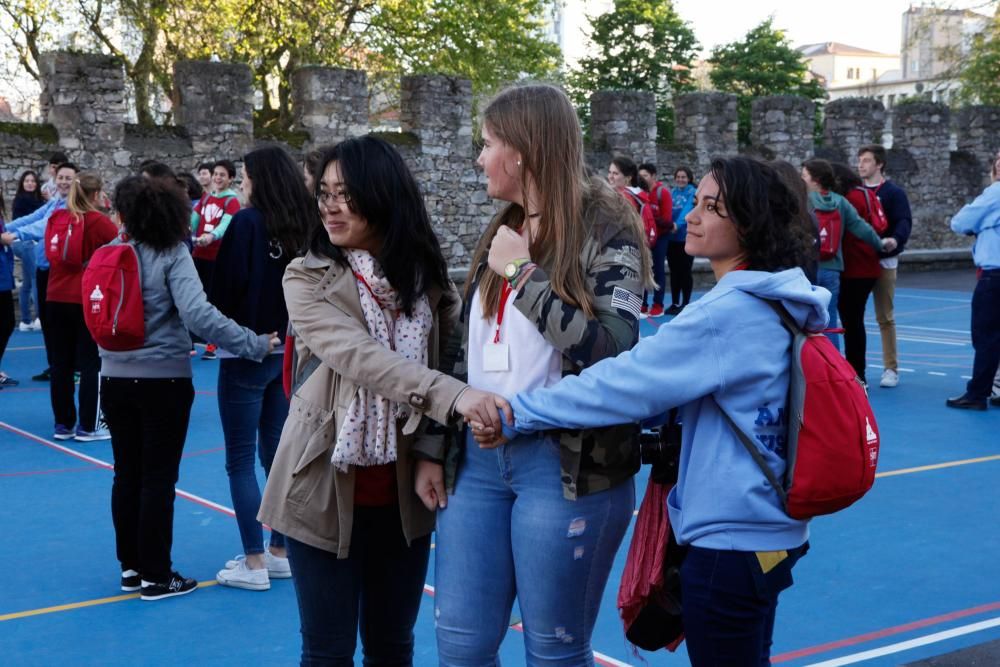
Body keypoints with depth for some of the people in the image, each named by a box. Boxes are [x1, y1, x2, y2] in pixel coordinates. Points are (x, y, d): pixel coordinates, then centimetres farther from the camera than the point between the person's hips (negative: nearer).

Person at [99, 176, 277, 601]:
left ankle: (131, 568, 24)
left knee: (127, 475, 14)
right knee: (158, 479, 3)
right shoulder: (171, 255, -15)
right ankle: (156, 577, 10)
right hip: (162, 380, -5)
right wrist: (254, 344, -25)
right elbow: (197, 314, -26)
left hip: (116, 379, 5)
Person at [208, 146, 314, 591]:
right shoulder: (306, 227, 2)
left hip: (247, 353, -6)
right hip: (290, 351, 6)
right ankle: (279, 552, 22)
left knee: (241, 459, 3)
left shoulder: (247, 223, -14)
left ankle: (254, 563, 4)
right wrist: (288, 330, 13)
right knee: (277, 452, 16)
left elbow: (227, 287, -15)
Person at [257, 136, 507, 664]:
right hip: (326, 488, -3)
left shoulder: (427, 279, 3)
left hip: (403, 492, 3)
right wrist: (450, 395, -37)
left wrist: (431, 451, -11)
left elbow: (450, 363, 7)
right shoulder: (307, 278, -8)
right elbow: (357, 355, -24)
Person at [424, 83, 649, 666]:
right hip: (478, 455, 6)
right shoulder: (501, 231, 14)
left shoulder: (605, 228, -7)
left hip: (566, 463, -6)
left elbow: (612, 351, -21)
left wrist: (523, 274, -16)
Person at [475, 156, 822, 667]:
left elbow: (628, 381, -21)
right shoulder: (775, 306, 8)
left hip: (731, 540, -9)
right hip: (764, 531, 9)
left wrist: (519, 414, -14)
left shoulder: (729, 313, -21)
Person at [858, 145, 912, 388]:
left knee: (885, 317, 0)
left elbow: (904, 221, -13)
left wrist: (895, 239, -33)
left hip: (883, 261, -4)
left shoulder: (894, 192, -2)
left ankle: (891, 369, 7)